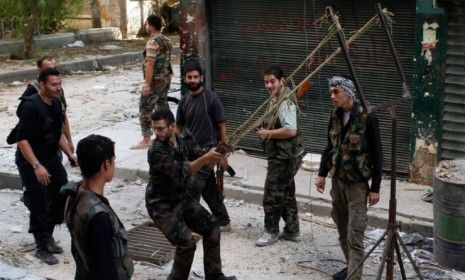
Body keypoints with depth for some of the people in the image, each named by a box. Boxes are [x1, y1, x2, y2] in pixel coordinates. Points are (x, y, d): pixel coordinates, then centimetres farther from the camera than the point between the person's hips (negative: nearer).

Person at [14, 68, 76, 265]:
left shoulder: (56, 104, 2)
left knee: (62, 196, 10)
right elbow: (22, 139, -25)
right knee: (39, 205, -3)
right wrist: (37, 166, -30)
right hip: (31, 163, -8)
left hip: (52, 158, 8)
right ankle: (41, 247, 13)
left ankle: (47, 235, 30)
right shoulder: (31, 107, -23)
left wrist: (70, 154, 10)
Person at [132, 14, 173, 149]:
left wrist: (147, 84, -22)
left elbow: (150, 64, -22)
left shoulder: (152, 42, -17)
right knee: (162, 106, 16)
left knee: (145, 108, -4)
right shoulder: (166, 40, 11)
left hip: (156, 81, -9)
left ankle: (146, 140, -4)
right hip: (166, 79, 9)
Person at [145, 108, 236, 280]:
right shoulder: (156, 151, -25)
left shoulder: (185, 139, -5)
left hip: (183, 199, 7)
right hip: (162, 206, -7)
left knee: (212, 228, 6)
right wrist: (205, 158, -44)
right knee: (187, 242, -18)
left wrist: (215, 158, -31)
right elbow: (179, 171, -34)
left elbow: (202, 159, -8)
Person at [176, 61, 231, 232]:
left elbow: (222, 127, -9)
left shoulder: (212, 99, -11)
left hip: (207, 150, -6)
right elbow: (179, 127, 15)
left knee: (192, 188, -11)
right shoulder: (184, 101, 7)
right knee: (210, 190, 12)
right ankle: (223, 222, 24)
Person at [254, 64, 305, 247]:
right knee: (286, 194, 17)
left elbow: (291, 130, -31)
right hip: (283, 156, 10)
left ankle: (271, 232, 13)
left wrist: (267, 133, -21)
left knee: (272, 196, -1)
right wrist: (265, 129, 6)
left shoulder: (286, 102, -21)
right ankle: (292, 231, 26)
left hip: (284, 157, -10)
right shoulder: (276, 100, 11)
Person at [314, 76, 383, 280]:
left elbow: (377, 155, -11)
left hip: (357, 183, -6)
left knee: (354, 234, -8)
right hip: (337, 180, 6)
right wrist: (322, 174, 5)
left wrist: (375, 188, -12)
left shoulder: (366, 118, -14)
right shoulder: (335, 117, 5)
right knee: (342, 230, 13)